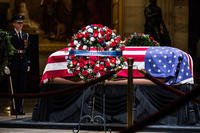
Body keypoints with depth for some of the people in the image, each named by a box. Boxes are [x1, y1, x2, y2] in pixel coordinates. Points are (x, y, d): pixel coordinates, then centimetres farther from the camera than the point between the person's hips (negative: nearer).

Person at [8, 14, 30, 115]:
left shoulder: (26, 35, 14)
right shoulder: (9, 35, -2)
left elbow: (27, 50, 15)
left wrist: (28, 63, 9)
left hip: (23, 63, 5)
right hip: (13, 63, -4)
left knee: (22, 86, 6)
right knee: (14, 87, -4)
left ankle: (20, 108, 12)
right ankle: (14, 108, -2)